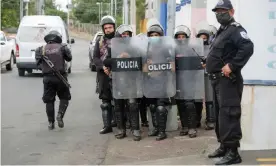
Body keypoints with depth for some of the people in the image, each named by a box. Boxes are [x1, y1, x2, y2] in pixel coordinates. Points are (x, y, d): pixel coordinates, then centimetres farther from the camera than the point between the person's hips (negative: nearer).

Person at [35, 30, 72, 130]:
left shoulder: (41, 49, 2)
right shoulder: (62, 47, -1)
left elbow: (38, 62, 3)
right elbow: (69, 58, 9)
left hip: (47, 78, 1)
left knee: (49, 101, 9)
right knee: (64, 98, 15)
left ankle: (51, 123, 9)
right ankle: (60, 115, -6)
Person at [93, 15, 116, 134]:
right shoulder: (99, 42, 13)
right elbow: (95, 57, 6)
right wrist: (103, 66, -13)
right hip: (104, 75, 2)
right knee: (105, 102, 4)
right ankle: (107, 126, 9)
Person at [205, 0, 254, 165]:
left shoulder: (235, 29, -10)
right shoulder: (222, 32, 20)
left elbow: (248, 48, -27)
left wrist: (232, 66, -27)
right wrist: (211, 64, 10)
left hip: (228, 80, -11)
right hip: (218, 79, 11)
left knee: (228, 114, -13)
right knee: (220, 114, 16)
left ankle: (233, 152, -12)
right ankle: (224, 146, 27)